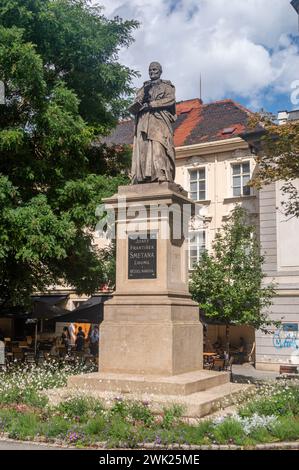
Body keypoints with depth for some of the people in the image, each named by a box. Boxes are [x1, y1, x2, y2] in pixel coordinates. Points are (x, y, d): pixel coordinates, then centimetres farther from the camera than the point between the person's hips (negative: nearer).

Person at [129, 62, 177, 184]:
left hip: (159, 120, -4)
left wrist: (151, 104, -8)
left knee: (158, 146, -19)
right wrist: (139, 103, -7)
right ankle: (141, 178, -17)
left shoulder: (166, 86, 17)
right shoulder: (143, 89, 27)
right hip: (143, 121, 4)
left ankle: (162, 176, -28)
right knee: (142, 148, -10)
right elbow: (133, 107, 17)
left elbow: (171, 99, -3)